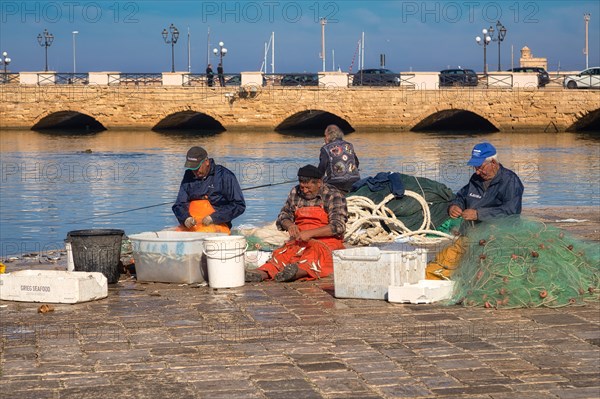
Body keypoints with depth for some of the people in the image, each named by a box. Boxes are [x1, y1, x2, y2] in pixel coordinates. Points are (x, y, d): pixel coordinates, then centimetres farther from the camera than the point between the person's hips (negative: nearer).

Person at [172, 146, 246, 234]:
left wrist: (214, 218, -14)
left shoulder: (224, 176, -2)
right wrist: (185, 218, -10)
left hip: (217, 224, -5)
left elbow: (239, 206, -4)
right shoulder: (189, 176, 14)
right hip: (191, 225, 5)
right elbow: (179, 205, 14)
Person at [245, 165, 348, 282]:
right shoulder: (296, 193, 13)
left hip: (326, 241, -4)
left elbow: (338, 226, -13)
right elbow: (283, 216, 19)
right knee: (283, 254, -27)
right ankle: (263, 273, -52)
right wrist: (289, 225, -6)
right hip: (299, 241, 4)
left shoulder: (334, 195, -3)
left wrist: (310, 233, -21)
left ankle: (299, 271, -66)